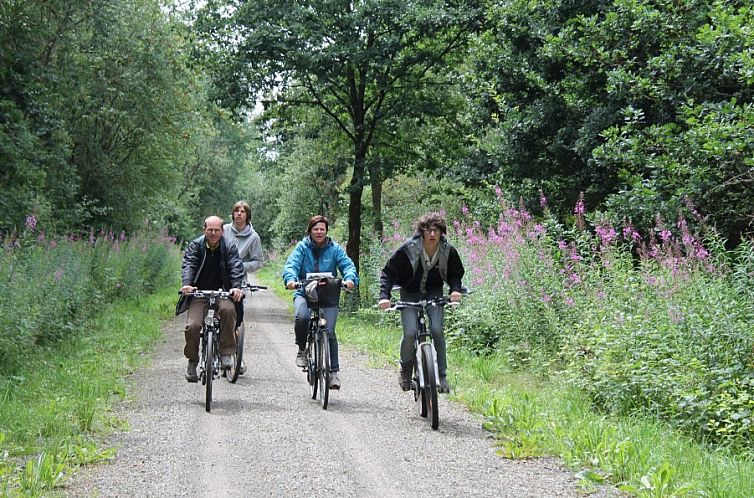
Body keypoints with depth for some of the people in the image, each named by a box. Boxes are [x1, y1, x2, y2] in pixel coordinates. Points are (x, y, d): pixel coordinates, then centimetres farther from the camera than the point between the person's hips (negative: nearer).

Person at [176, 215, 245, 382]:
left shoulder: (229, 247, 1)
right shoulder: (195, 245, 1)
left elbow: (236, 268, -11)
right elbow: (188, 265, -13)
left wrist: (236, 287, -31)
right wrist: (187, 284, -33)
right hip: (199, 293, 0)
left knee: (228, 309, -33)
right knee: (192, 326, -19)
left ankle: (227, 353, -19)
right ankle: (192, 362, 6)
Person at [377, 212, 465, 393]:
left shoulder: (448, 251, -15)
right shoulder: (408, 249, -22)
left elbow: (455, 274, 1)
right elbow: (388, 272, -14)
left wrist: (455, 289, -21)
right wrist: (384, 296, -28)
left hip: (434, 293, 1)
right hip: (410, 293, -1)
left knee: (437, 329, -19)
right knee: (410, 333, -18)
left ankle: (442, 375, -5)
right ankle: (406, 369, 10)